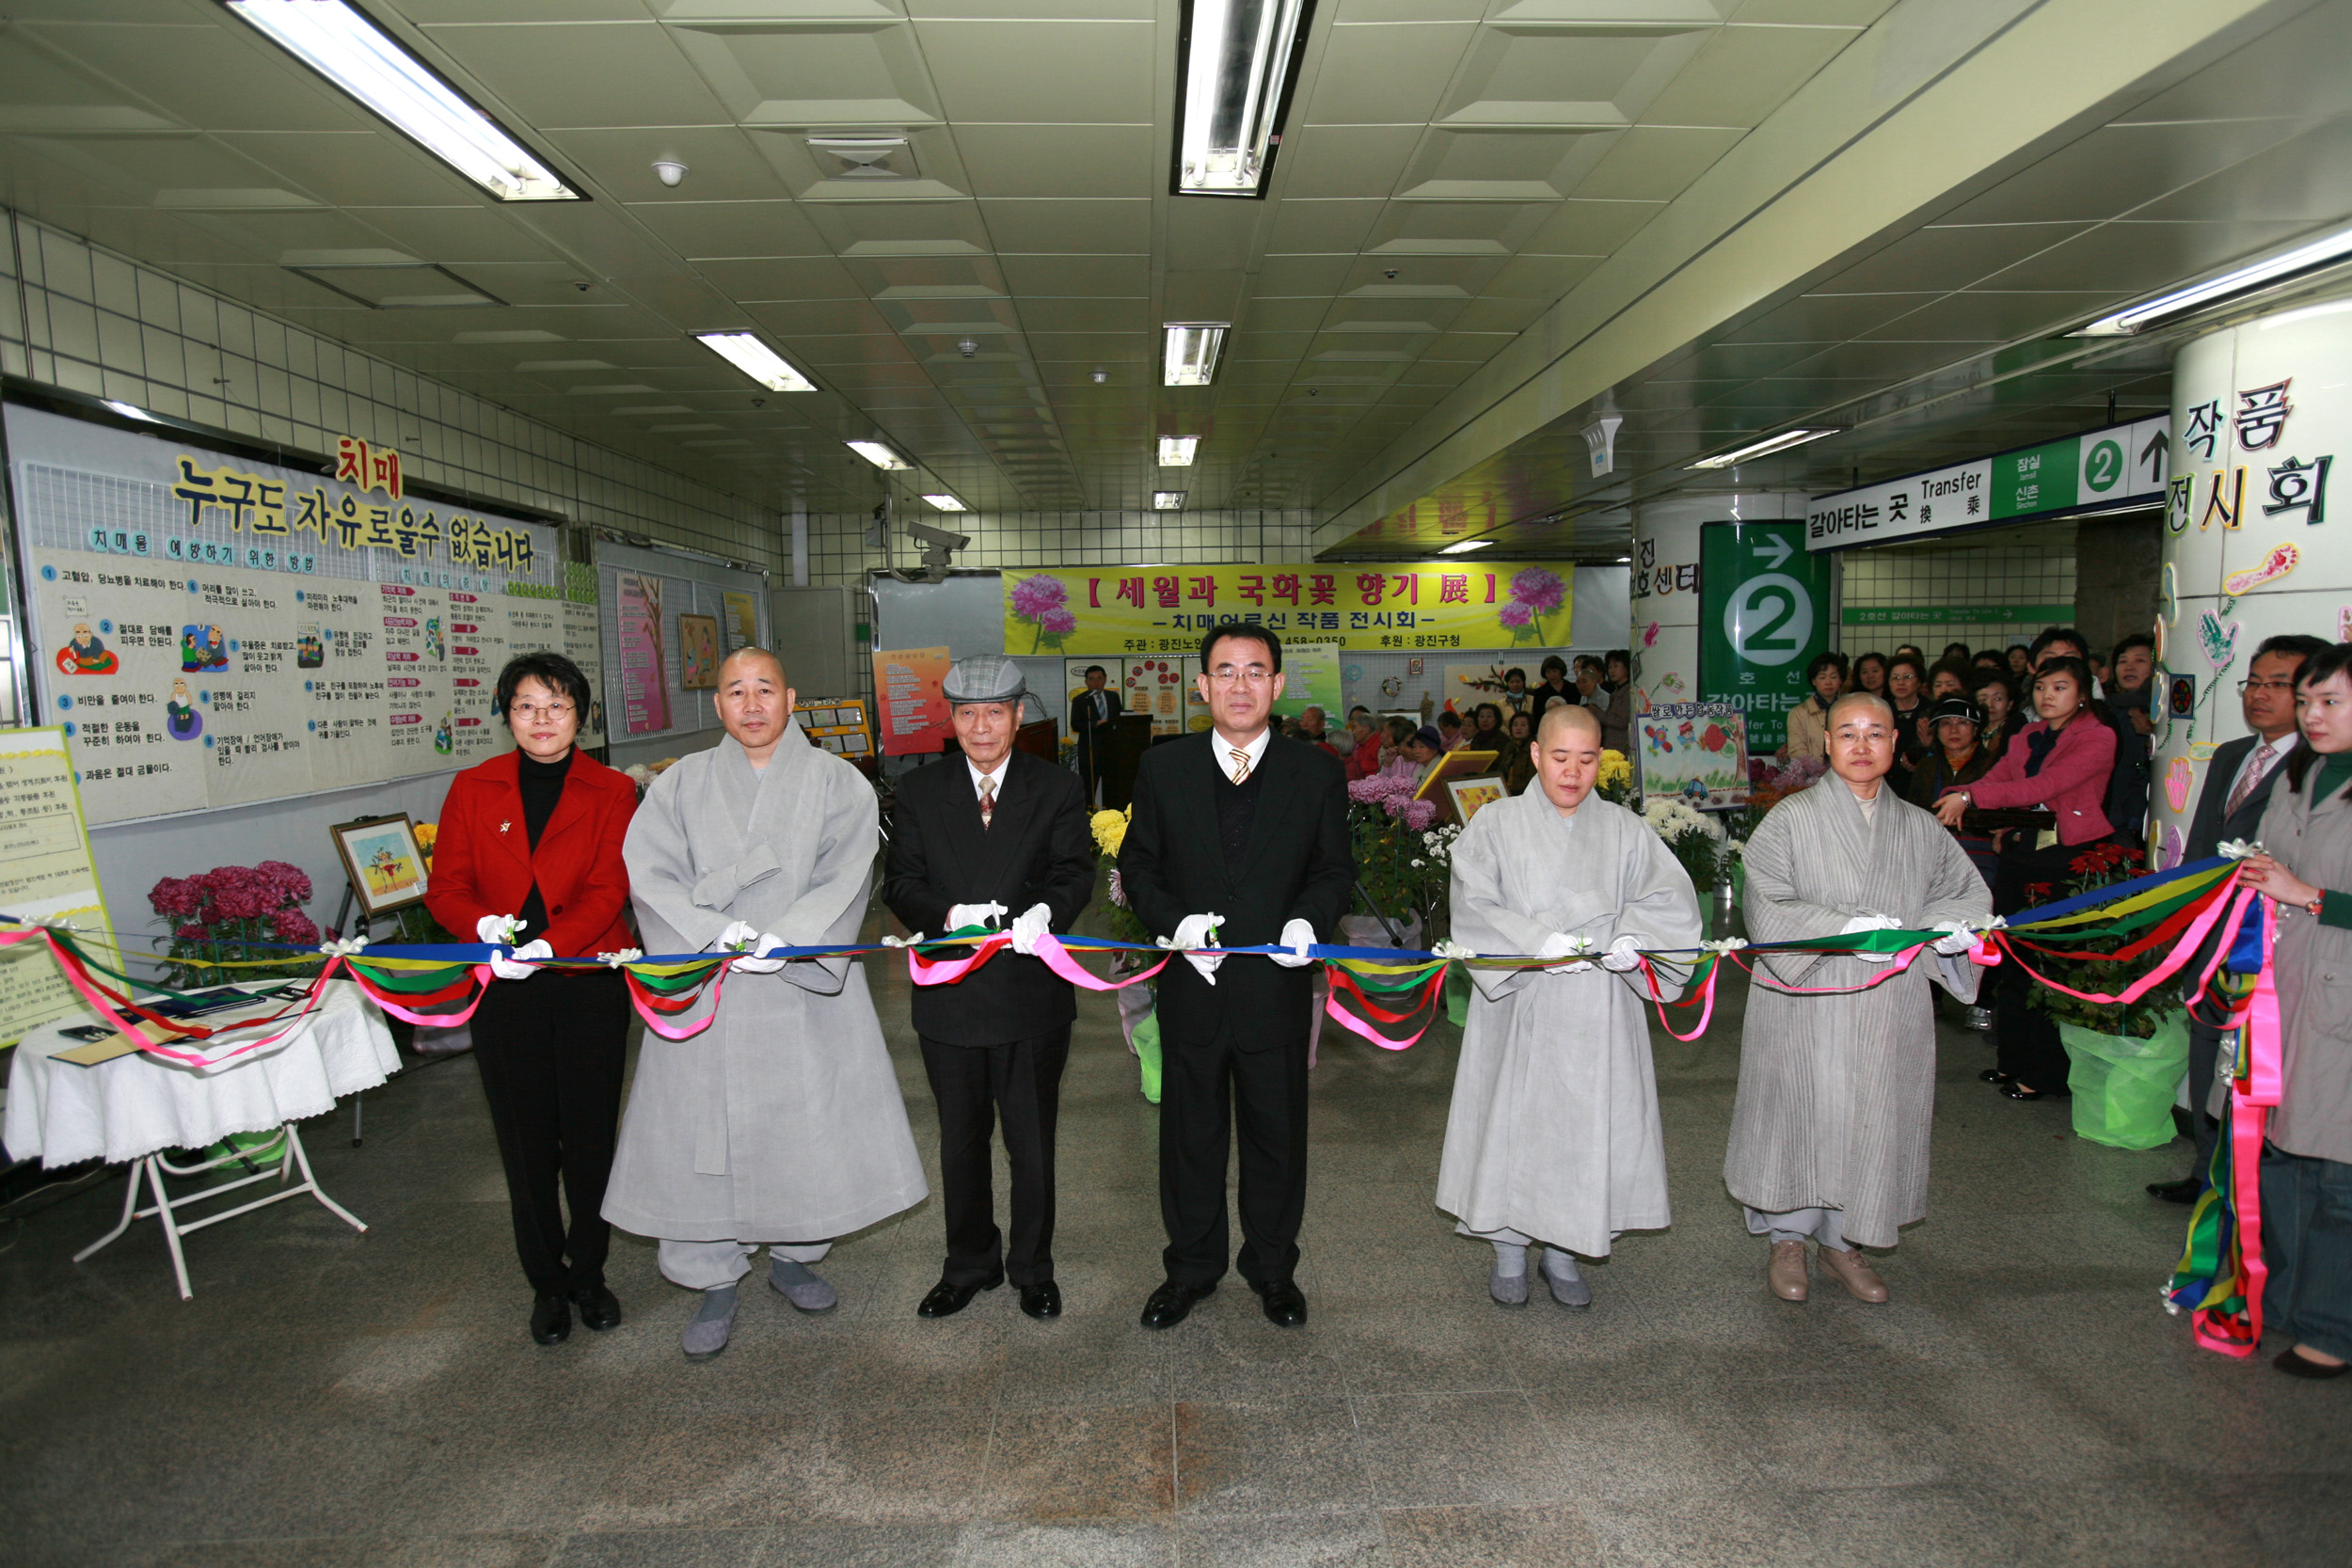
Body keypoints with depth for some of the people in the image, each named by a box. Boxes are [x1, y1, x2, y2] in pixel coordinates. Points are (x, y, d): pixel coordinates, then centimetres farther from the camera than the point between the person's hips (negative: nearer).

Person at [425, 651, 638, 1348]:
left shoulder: (612, 792, 1)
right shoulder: (473, 789, 6)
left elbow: (609, 889, -9)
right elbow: (445, 886, 3)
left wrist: (549, 945, -24)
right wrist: (484, 926, -19)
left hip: (588, 984, -1)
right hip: (505, 992, 1)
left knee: (590, 1135, 7)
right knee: (525, 1140, 10)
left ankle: (589, 1273, 27)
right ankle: (546, 1282, 27)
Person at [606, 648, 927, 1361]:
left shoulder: (836, 782, 2)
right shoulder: (682, 783, 6)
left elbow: (845, 880, -8)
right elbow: (650, 875, -5)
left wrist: (787, 940, -23)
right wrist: (717, 933, -20)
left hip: (803, 991, 0)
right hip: (707, 988, 0)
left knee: (808, 1121, 9)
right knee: (705, 1129, 4)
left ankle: (791, 1254, 31)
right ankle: (715, 1281, 21)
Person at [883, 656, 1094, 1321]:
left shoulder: (1057, 790, 1)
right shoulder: (918, 791, 4)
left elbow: (1074, 872, -7)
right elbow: (901, 883, -2)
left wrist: (1045, 911, -30)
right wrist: (951, 913, -22)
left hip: (1033, 991, -1)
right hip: (949, 992, 1)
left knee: (1032, 1141, 12)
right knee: (960, 1141, 16)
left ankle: (1033, 1268, 32)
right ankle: (970, 1265, 36)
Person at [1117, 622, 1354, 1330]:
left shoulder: (1317, 775, -1)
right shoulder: (1162, 768, 0)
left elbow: (1334, 868, 5)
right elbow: (1137, 863, 3)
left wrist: (1308, 920, -15)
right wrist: (1174, 922, -14)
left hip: (1277, 986, 0)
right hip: (1192, 986, 0)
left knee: (1276, 1135, 15)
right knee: (1190, 1135, 15)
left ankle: (1272, 1267, 37)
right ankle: (1192, 1267, 36)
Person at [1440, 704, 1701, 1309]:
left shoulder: (1626, 831, 7)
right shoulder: (1495, 824, 1)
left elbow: (1670, 898, -5)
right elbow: (1475, 907, -10)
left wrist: (1634, 936, -25)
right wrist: (1538, 942, -24)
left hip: (1596, 1013, 2)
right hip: (1518, 1006, -2)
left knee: (1586, 1125, 7)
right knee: (1513, 1120, 5)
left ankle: (1562, 1253, 26)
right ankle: (1509, 1252, 24)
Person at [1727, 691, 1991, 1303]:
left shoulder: (1920, 828, 8)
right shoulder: (1792, 818, -5)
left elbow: (1967, 890, 14)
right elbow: (1769, 907, -11)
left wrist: (1947, 925, -8)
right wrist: (1844, 929, -24)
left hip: (1890, 1008, 4)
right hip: (1804, 1003, -4)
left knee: (1873, 1121, 10)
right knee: (1801, 1116, 6)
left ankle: (1843, 1240, 29)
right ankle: (1788, 1237, 25)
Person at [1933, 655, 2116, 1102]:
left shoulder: (2098, 738, -5)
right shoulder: (2027, 737, 15)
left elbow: (2045, 786, -18)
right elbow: (1994, 780, 10)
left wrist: (1970, 797, -22)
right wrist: (1956, 800, -11)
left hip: (2069, 859, -6)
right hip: (2020, 852, 6)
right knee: (2013, 960, 8)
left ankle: (2048, 1074, 8)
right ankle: (2016, 1058, 21)